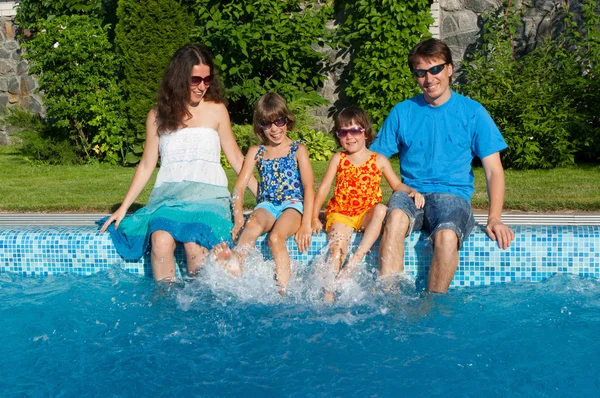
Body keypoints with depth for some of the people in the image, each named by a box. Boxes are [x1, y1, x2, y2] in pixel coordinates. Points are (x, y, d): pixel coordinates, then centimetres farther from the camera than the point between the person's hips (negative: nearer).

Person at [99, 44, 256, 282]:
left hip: (208, 193, -1)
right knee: (161, 240, -31)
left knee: (195, 246, -31)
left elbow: (235, 157, 13)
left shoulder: (216, 110, 8)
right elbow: (146, 165, 15)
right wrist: (123, 208, 11)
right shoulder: (158, 115, 12)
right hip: (168, 193, 2)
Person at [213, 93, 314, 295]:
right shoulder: (256, 152, 15)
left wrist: (306, 224, -12)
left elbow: (309, 187, 0)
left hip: (293, 204, -2)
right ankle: (235, 263, -60)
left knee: (276, 237, -33)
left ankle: (283, 291, -39)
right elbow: (239, 187, 7)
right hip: (266, 205, 2)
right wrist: (239, 220, -10)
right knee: (254, 223, -35)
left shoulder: (298, 150, 8)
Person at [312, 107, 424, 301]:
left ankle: (354, 262, -36)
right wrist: (314, 217, 0)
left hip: (367, 213, 0)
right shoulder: (338, 159, 9)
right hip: (340, 213, 0)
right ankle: (328, 293, -24)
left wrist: (412, 191, -11)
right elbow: (324, 187, 7)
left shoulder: (379, 160, 9)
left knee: (382, 210, -33)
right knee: (337, 247, -26)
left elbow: (397, 185, 12)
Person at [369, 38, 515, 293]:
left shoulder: (472, 112, 6)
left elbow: (493, 170, 4)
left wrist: (494, 219, -10)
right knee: (395, 217, -33)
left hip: (453, 195, -1)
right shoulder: (402, 112, 10)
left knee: (446, 236, -33)